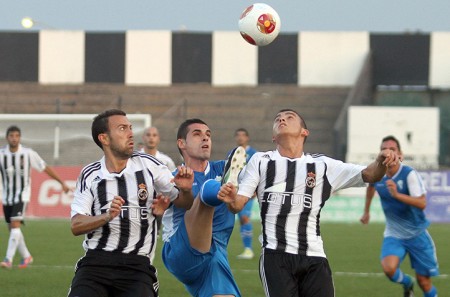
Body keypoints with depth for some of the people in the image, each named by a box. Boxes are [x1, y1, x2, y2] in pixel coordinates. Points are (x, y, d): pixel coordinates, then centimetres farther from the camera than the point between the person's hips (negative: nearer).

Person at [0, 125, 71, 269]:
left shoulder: (28, 153, -9)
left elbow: (45, 168, 2)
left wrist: (62, 182, 6)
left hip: (22, 195, -3)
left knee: (15, 224, -18)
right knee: (12, 228, 9)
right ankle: (26, 257, 27)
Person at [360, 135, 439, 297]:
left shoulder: (409, 174, -19)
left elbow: (422, 203, -31)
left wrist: (397, 195, -43)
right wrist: (366, 211, 30)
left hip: (417, 234, -3)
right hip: (393, 235, 3)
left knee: (424, 281, 0)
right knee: (389, 268, -24)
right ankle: (407, 283, 10)